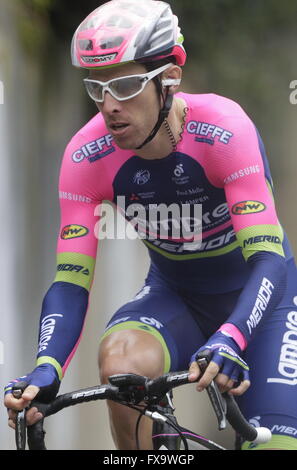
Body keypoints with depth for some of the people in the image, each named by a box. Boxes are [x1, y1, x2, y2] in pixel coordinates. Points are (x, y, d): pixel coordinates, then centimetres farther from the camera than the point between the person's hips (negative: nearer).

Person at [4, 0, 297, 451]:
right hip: (174, 296, 2)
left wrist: (229, 341, -54)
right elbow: (71, 281, -21)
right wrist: (46, 368, -40)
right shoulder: (87, 156, -21)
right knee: (120, 359, -32)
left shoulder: (223, 130, -30)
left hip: (258, 298, -2)